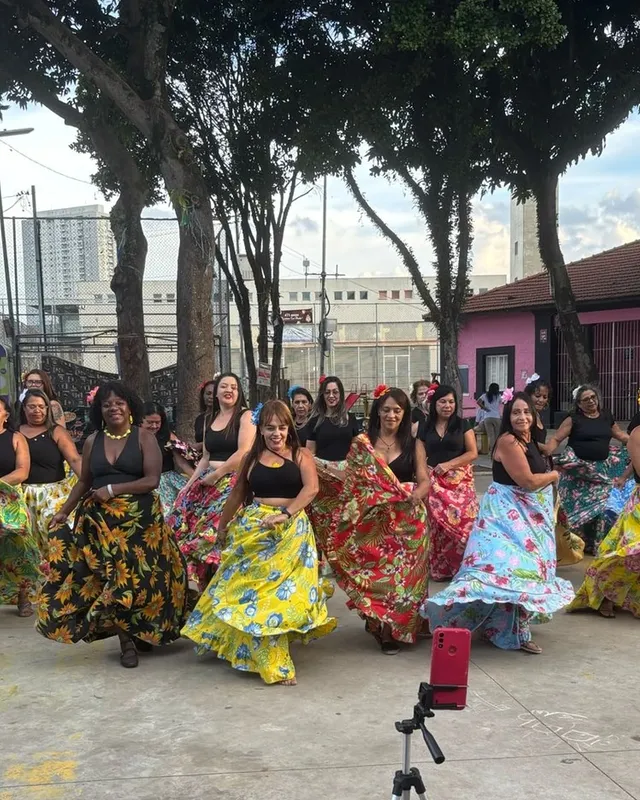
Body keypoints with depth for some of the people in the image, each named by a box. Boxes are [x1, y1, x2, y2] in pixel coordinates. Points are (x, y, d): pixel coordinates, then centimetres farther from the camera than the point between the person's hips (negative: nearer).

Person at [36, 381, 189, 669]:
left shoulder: (144, 438, -2)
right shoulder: (92, 441, 10)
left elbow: (152, 480, -10)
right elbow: (84, 482, 15)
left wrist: (112, 489, -14)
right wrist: (63, 512, 8)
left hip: (140, 519, -3)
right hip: (100, 521, 3)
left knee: (139, 577, -2)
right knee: (108, 577, -1)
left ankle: (141, 632, 17)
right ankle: (127, 640, 6)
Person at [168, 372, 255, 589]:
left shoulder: (246, 416, -3)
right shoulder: (210, 420, 17)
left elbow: (243, 453, -14)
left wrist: (216, 475, -12)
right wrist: (190, 483, 11)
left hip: (234, 483, -7)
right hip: (208, 482, 7)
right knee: (185, 522, 2)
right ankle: (207, 585, 12)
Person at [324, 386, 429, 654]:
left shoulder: (414, 445, 6)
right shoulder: (361, 443, 3)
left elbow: (424, 480, 0)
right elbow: (350, 482, 2)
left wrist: (416, 495, -22)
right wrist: (348, 518, -8)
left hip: (406, 521, 1)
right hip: (371, 521, 0)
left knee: (402, 573, -1)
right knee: (374, 573, -1)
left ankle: (394, 627, 14)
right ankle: (379, 624, 18)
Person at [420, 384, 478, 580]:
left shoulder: (462, 425, 4)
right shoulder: (426, 428, 10)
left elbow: (473, 453, -2)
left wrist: (448, 464, -13)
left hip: (460, 482, -2)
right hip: (434, 482, 2)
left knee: (461, 522, -10)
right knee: (437, 525, -1)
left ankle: (463, 567, 1)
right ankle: (440, 568, 10)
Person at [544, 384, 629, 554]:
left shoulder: (606, 416, 9)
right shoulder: (574, 419, -4)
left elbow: (621, 435, 21)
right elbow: (556, 438, -8)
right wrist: (545, 453, -24)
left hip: (603, 468, 4)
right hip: (579, 469, -4)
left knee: (603, 504, 2)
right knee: (582, 505, -3)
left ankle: (598, 542, 15)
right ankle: (585, 543, 10)